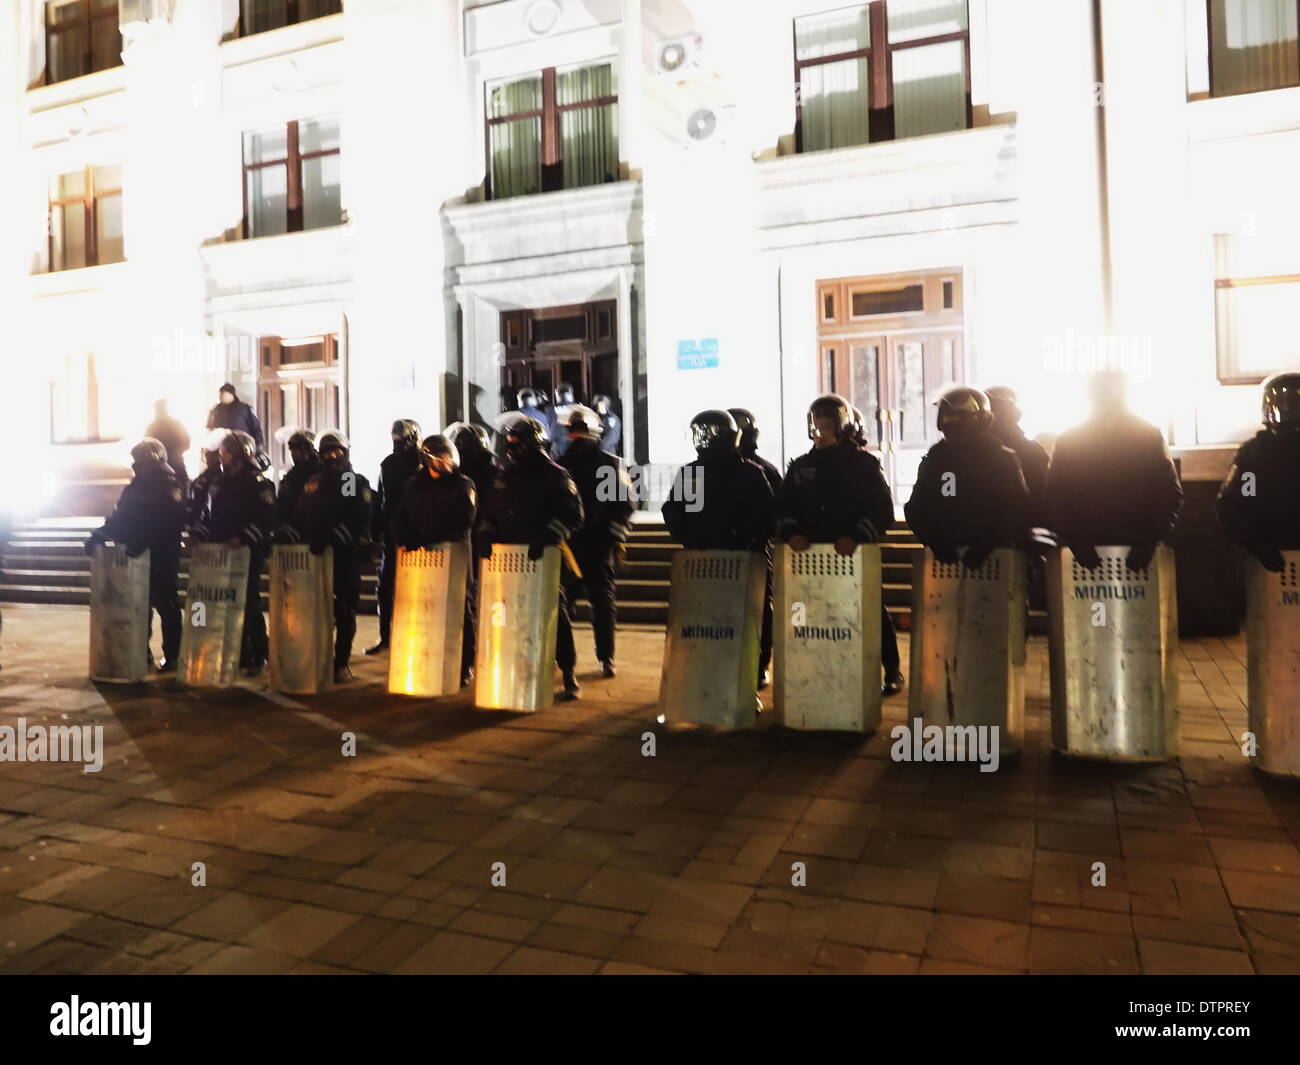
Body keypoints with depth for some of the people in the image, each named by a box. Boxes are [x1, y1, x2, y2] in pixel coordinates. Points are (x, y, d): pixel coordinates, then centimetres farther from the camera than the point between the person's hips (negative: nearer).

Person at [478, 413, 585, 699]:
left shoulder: (554, 476, -4)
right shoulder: (504, 477, 15)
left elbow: (571, 515, -12)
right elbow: (490, 512, 22)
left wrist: (547, 537, -25)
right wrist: (488, 535, 3)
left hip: (543, 558, -5)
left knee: (554, 613, -3)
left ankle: (568, 674, 7)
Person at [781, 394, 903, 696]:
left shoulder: (864, 462, 0)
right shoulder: (801, 466, 13)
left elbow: (882, 509, -8)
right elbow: (785, 507, 9)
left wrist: (857, 536, -24)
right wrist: (792, 532, -12)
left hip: (856, 554, -3)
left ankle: (891, 672, 20)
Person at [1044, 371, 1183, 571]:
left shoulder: (1148, 436, 6)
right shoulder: (1068, 441, 6)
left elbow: (1171, 494, 2)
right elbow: (1056, 499, 2)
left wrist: (1150, 542, -9)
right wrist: (1075, 543, -10)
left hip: (1137, 553, 0)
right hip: (1088, 553, 0)